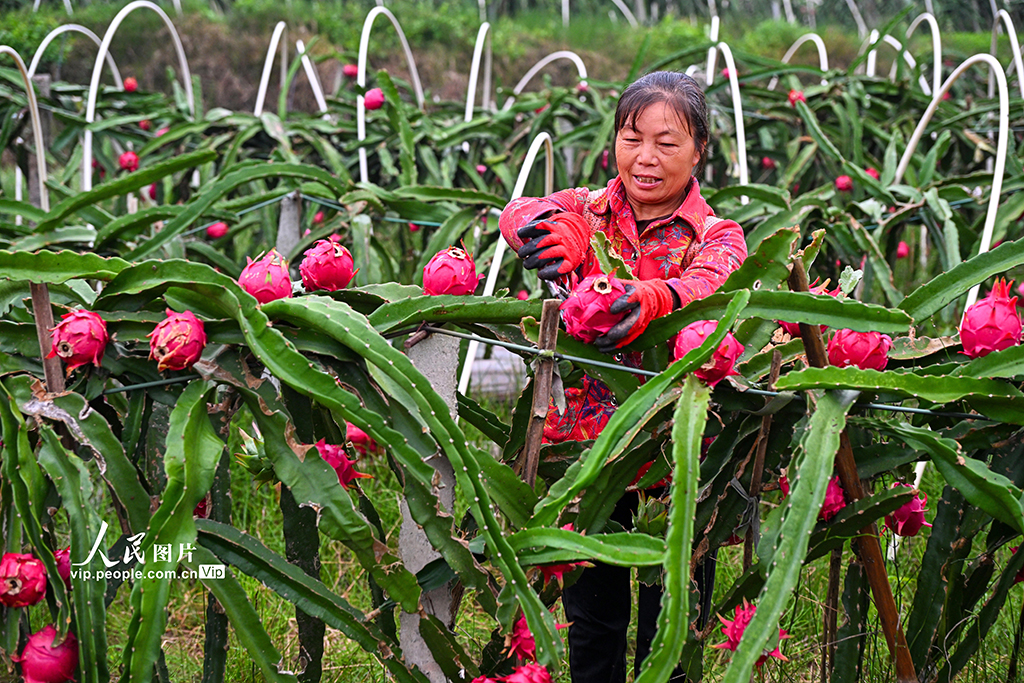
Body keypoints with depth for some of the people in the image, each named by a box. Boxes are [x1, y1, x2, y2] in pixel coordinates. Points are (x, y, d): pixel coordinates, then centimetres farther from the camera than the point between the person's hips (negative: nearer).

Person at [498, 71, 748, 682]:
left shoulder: (715, 235, 0)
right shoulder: (588, 214, 5)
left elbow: (712, 283, -24)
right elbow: (517, 214, -16)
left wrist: (654, 300, -47)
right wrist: (552, 229, -41)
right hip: (586, 432, 1)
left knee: (668, 625, 7)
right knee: (591, 612, 12)